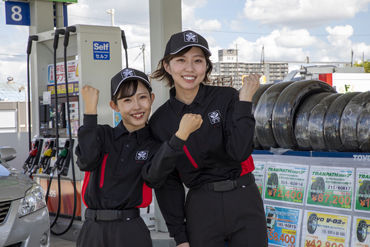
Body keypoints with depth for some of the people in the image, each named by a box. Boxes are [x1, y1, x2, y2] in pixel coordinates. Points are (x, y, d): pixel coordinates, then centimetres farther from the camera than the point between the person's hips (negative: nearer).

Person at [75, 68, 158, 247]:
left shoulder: (154, 145, 4)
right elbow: (86, 162, -16)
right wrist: (90, 109, -15)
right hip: (93, 229, 1)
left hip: (131, 231, -1)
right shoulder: (102, 134, 4)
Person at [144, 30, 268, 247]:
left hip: (245, 203, -1)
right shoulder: (160, 122, 1)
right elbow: (166, 184, 4)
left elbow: (239, 152, -14)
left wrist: (245, 100, -16)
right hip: (202, 210, 1)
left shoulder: (227, 98, -3)